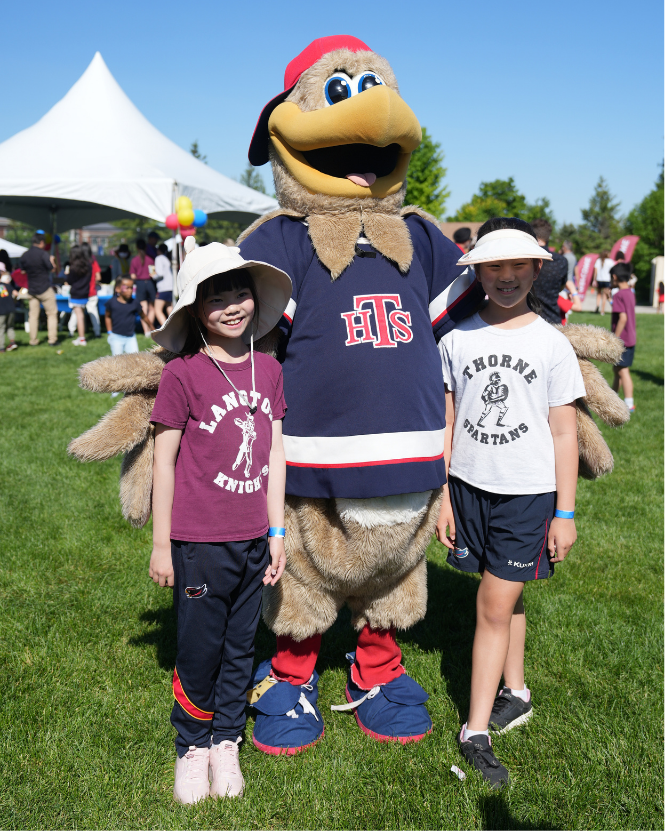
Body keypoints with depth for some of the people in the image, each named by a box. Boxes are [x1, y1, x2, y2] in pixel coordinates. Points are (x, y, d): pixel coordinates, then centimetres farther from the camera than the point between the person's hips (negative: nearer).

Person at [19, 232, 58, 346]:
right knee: (52, 313, 5)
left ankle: (33, 340, 10)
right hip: (45, 289, -5)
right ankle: (52, 339, 2)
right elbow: (52, 268, -8)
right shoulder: (42, 254, -14)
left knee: (33, 315, 9)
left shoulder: (24, 255, 3)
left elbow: (23, 271, 13)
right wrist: (52, 260, 9)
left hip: (31, 290, 5)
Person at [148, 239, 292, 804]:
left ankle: (227, 743, 34)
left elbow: (275, 454, 8)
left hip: (253, 538, 4)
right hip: (200, 539, -4)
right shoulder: (182, 374, -10)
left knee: (241, 645, 15)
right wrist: (161, 544, -3)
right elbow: (164, 461, -6)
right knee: (199, 648, 8)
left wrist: (277, 531, 8)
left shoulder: (268, 369, 4)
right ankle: (193, 746, 30)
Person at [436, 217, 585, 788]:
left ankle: (476, 731, 9)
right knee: (506, 599, 16)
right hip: (470, 484, 2)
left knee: (495, 606, -3)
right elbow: (447, 423, 5)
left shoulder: (552, 344, -3)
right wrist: (441, 495, 3)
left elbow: (564, 433, -1)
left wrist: (565, 513, -2)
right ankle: (516, 693, 36)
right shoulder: (458, 339, 1)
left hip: (528, 490, -2)